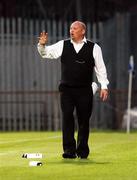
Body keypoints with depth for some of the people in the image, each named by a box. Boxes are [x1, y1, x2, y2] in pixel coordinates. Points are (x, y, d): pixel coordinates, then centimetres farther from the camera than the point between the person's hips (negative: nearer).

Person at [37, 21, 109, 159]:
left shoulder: (94, 48, 3)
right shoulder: (62, 45, 7)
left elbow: (100, 68, 6)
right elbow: (46, 53, 8)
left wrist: (104, 86, 2)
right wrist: (42, 45, -13)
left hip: (84, 91, -1)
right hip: (66, 89, 1)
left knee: (84, 120, 4)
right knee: (67, 118, -10)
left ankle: (82, 151, 15)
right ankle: (69, 150, -8)